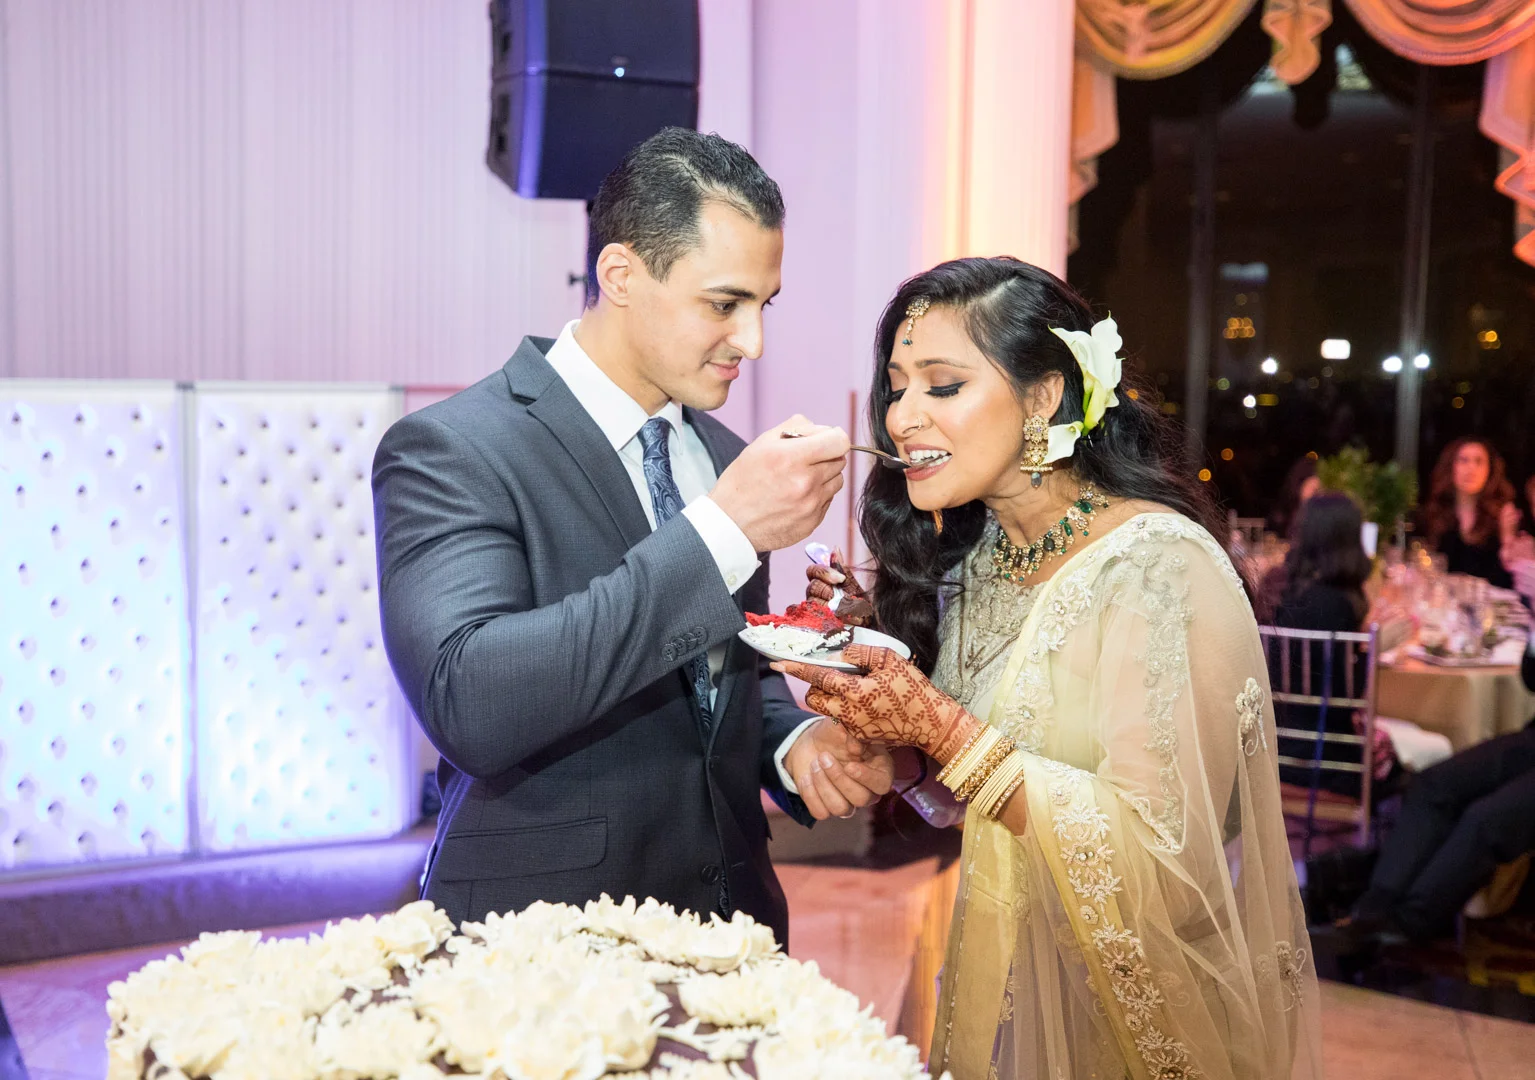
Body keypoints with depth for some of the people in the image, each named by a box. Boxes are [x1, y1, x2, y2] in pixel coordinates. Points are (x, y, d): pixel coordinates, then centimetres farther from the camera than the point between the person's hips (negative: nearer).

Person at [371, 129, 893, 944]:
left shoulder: (724, 459, 6)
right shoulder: (448, 451, -15)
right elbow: (467, 706, -30)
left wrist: (795, 741, -5)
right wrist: (721, 531, -30)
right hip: (542, 956, -5)